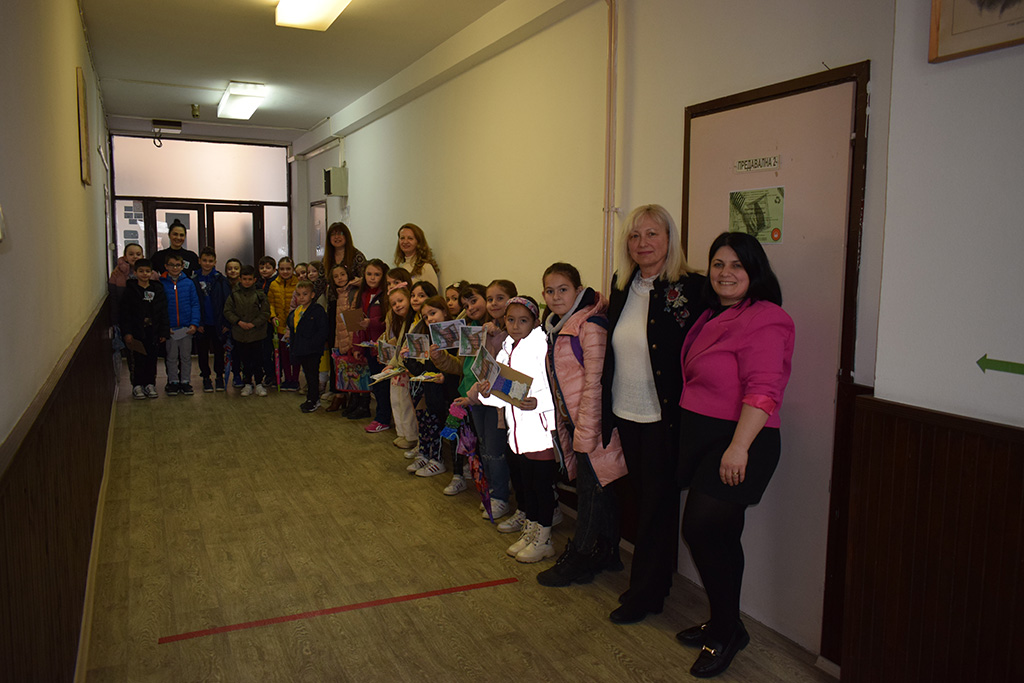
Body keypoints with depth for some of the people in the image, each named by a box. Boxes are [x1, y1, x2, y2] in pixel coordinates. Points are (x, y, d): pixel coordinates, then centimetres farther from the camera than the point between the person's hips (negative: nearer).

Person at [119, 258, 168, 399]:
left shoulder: (158, 289, 6)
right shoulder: (129, 290, -2)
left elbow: (163, 312, 6)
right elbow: (125, 313, -4)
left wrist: (163, 332, 2)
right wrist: (127, 332, -11)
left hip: (153, 332, 2)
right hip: (136, 332, -2)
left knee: (152, 358, 7)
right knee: (136, 360, 2)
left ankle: (150, 384, 19)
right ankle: (137, 385, 13)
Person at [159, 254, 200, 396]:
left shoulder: (188, 283, 0)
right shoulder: (161, 284, -2)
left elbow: (195, 304, 1)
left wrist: (194, 323, -8)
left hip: (186, 327, 1)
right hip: (169, 328, -1)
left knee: (186, 356, 9)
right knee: (171, 356, 9)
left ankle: (185, 381, 20)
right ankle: (173, 382, 20)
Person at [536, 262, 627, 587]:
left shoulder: (590, 325, -15)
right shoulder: (555, 328, 13)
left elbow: (594, 381, -19)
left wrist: (585, 434, -19)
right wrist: (566, 427, 18)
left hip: (592, 423, -9)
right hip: (573, 422, 9)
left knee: (591, 488, 2)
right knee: (599, 490, 17)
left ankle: (578, 560, 14)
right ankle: (607, 554, 29)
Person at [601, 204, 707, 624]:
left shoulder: (690, 288, -12)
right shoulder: (621, 286, 8)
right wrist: (606, 412, 14)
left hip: (663, 418, -6)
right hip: (626, 415, 7)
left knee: (657, 504, 6)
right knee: (642, 498, 17)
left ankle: (644, 593, 21)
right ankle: (655, 583, 34)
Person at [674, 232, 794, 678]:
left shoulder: (764, 320, -14)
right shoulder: (713, 317, 15)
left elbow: (762, 390, -23)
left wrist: (739, 447, -27)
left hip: (736, 443, -9)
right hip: (701, 437, 9)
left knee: (700, 528, -9)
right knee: (720, 534, 15)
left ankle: (727, 630, 10)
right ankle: (723, 625, 29)